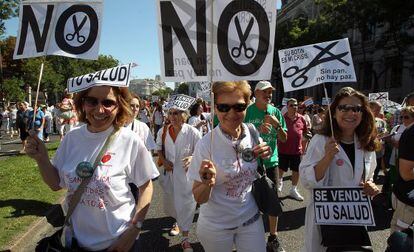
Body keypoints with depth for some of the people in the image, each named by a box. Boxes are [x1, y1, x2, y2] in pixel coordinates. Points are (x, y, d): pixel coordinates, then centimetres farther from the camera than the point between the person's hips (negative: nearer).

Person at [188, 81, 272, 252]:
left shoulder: (253, 133, -9)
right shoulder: (205, 144, -21)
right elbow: (199, 198, -15)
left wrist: (264, 157, -12)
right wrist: (208, 182, -35)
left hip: (251, 218, 3)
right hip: (216, 225, -3)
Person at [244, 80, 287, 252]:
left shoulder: (276, 112, 3)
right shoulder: (247, 112, -6)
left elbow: (284, 139, 5)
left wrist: (277, 125, -13)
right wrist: (258, 131, -21)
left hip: (271, 162, 3)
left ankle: (273, 238, 27)